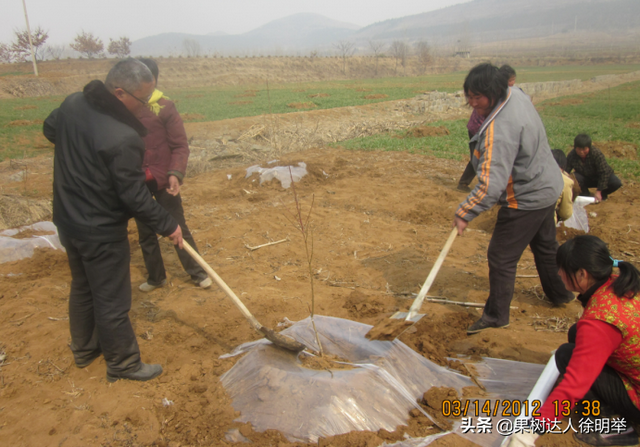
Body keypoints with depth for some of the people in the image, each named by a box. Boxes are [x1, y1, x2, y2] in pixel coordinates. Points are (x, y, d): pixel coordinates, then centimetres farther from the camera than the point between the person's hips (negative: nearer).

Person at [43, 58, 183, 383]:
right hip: (101, 234, -9)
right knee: (112, 301, 8)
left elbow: (50, 130, 17)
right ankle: (123, 364, 26)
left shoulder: (73, 103, -4)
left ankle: (84, 350, 44)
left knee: (82, 288, 25)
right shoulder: (123, 138, -29)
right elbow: (134, 197, -23)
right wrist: (167, 225, -12)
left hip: (68, 220, 9)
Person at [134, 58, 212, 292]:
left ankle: (197, 272, 23)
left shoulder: (165, 107, -9)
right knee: (145, 233, 14)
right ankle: (156, 276, 31)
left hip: (163, 181, -3)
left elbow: (180, 145, -8)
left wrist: (175, 174, -21)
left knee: (178, 228, 7)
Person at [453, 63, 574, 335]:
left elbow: (492, 184, -36)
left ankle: (496, 316, 15)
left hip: (526, 199, -10)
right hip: (548, 187, 10)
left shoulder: (500, 129, -33)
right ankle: (559, 293, 49)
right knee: (545, 245, 28)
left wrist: (464, 213, -28)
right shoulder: (517, 96, -3)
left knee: (501, 258, 1)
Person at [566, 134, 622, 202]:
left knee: (616, 183, -29)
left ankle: (602, 195, 4)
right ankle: (586, 195, -4)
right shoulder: (571, 156, -21)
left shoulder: (596, 154, -28)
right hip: (586, 179, 1)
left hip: (599, 178, -1)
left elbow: (604, 172, -26)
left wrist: (598, 191, -29)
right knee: (576, 177, -32)